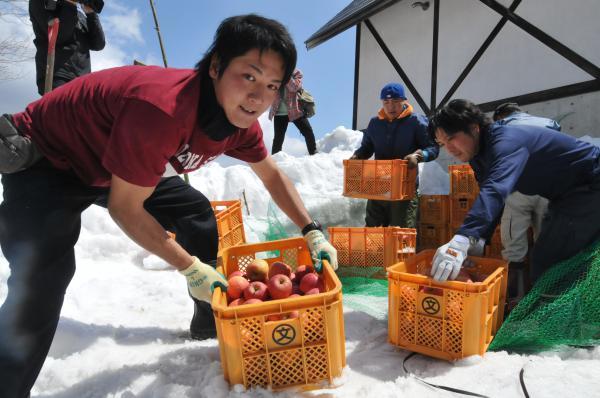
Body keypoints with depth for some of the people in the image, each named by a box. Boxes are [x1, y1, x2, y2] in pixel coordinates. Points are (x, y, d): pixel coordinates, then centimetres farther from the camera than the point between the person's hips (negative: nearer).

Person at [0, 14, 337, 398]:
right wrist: (191, 268, -24)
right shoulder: (162, 107, -40)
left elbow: (273, 175, 2)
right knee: (42, 281, -24)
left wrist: (313, 233, -6)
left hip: (120, 162, 8)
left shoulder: (240, 119, -14)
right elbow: (124, 208, -30)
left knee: (197, 213, 6)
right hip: (44, 159, -7)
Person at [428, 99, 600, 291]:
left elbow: (495, 190, -48)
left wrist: (461, 240, -60)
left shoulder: (507, 140, -31)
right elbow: (488, 196, 0)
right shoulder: (481, 154, 0)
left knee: (546, 262, -13)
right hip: (567, 194, 10)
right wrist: (477, 239, -14)